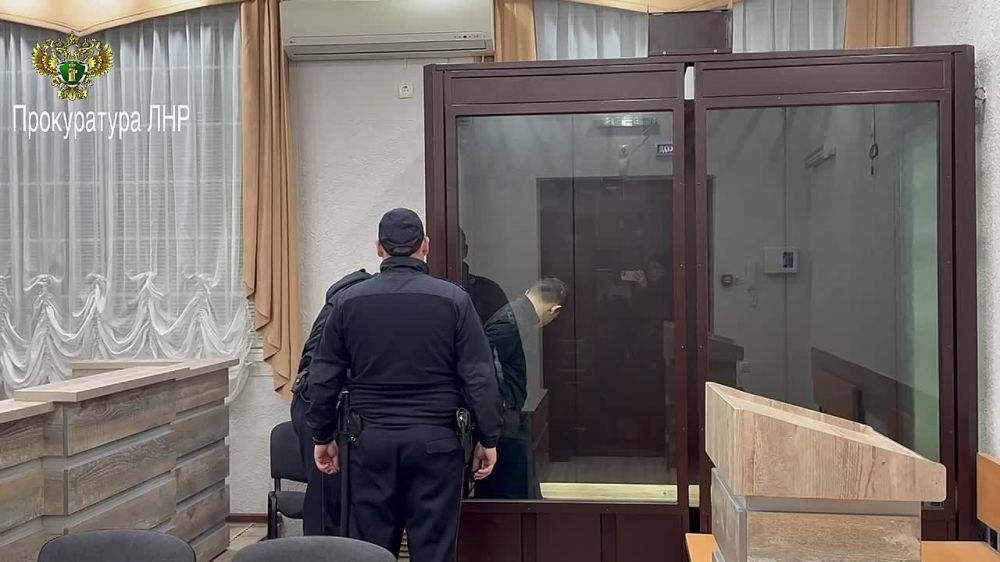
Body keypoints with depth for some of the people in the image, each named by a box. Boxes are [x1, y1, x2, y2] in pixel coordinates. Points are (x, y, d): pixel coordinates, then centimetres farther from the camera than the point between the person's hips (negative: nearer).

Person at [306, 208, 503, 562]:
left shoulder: (349, 300, 1)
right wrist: (488, 439, 3)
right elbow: (480, 378, -5)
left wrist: (322, 436, 16)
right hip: (435, 440, -1)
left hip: (371, 439, 2)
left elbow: (324, 377, 5)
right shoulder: (453, 299, -4)